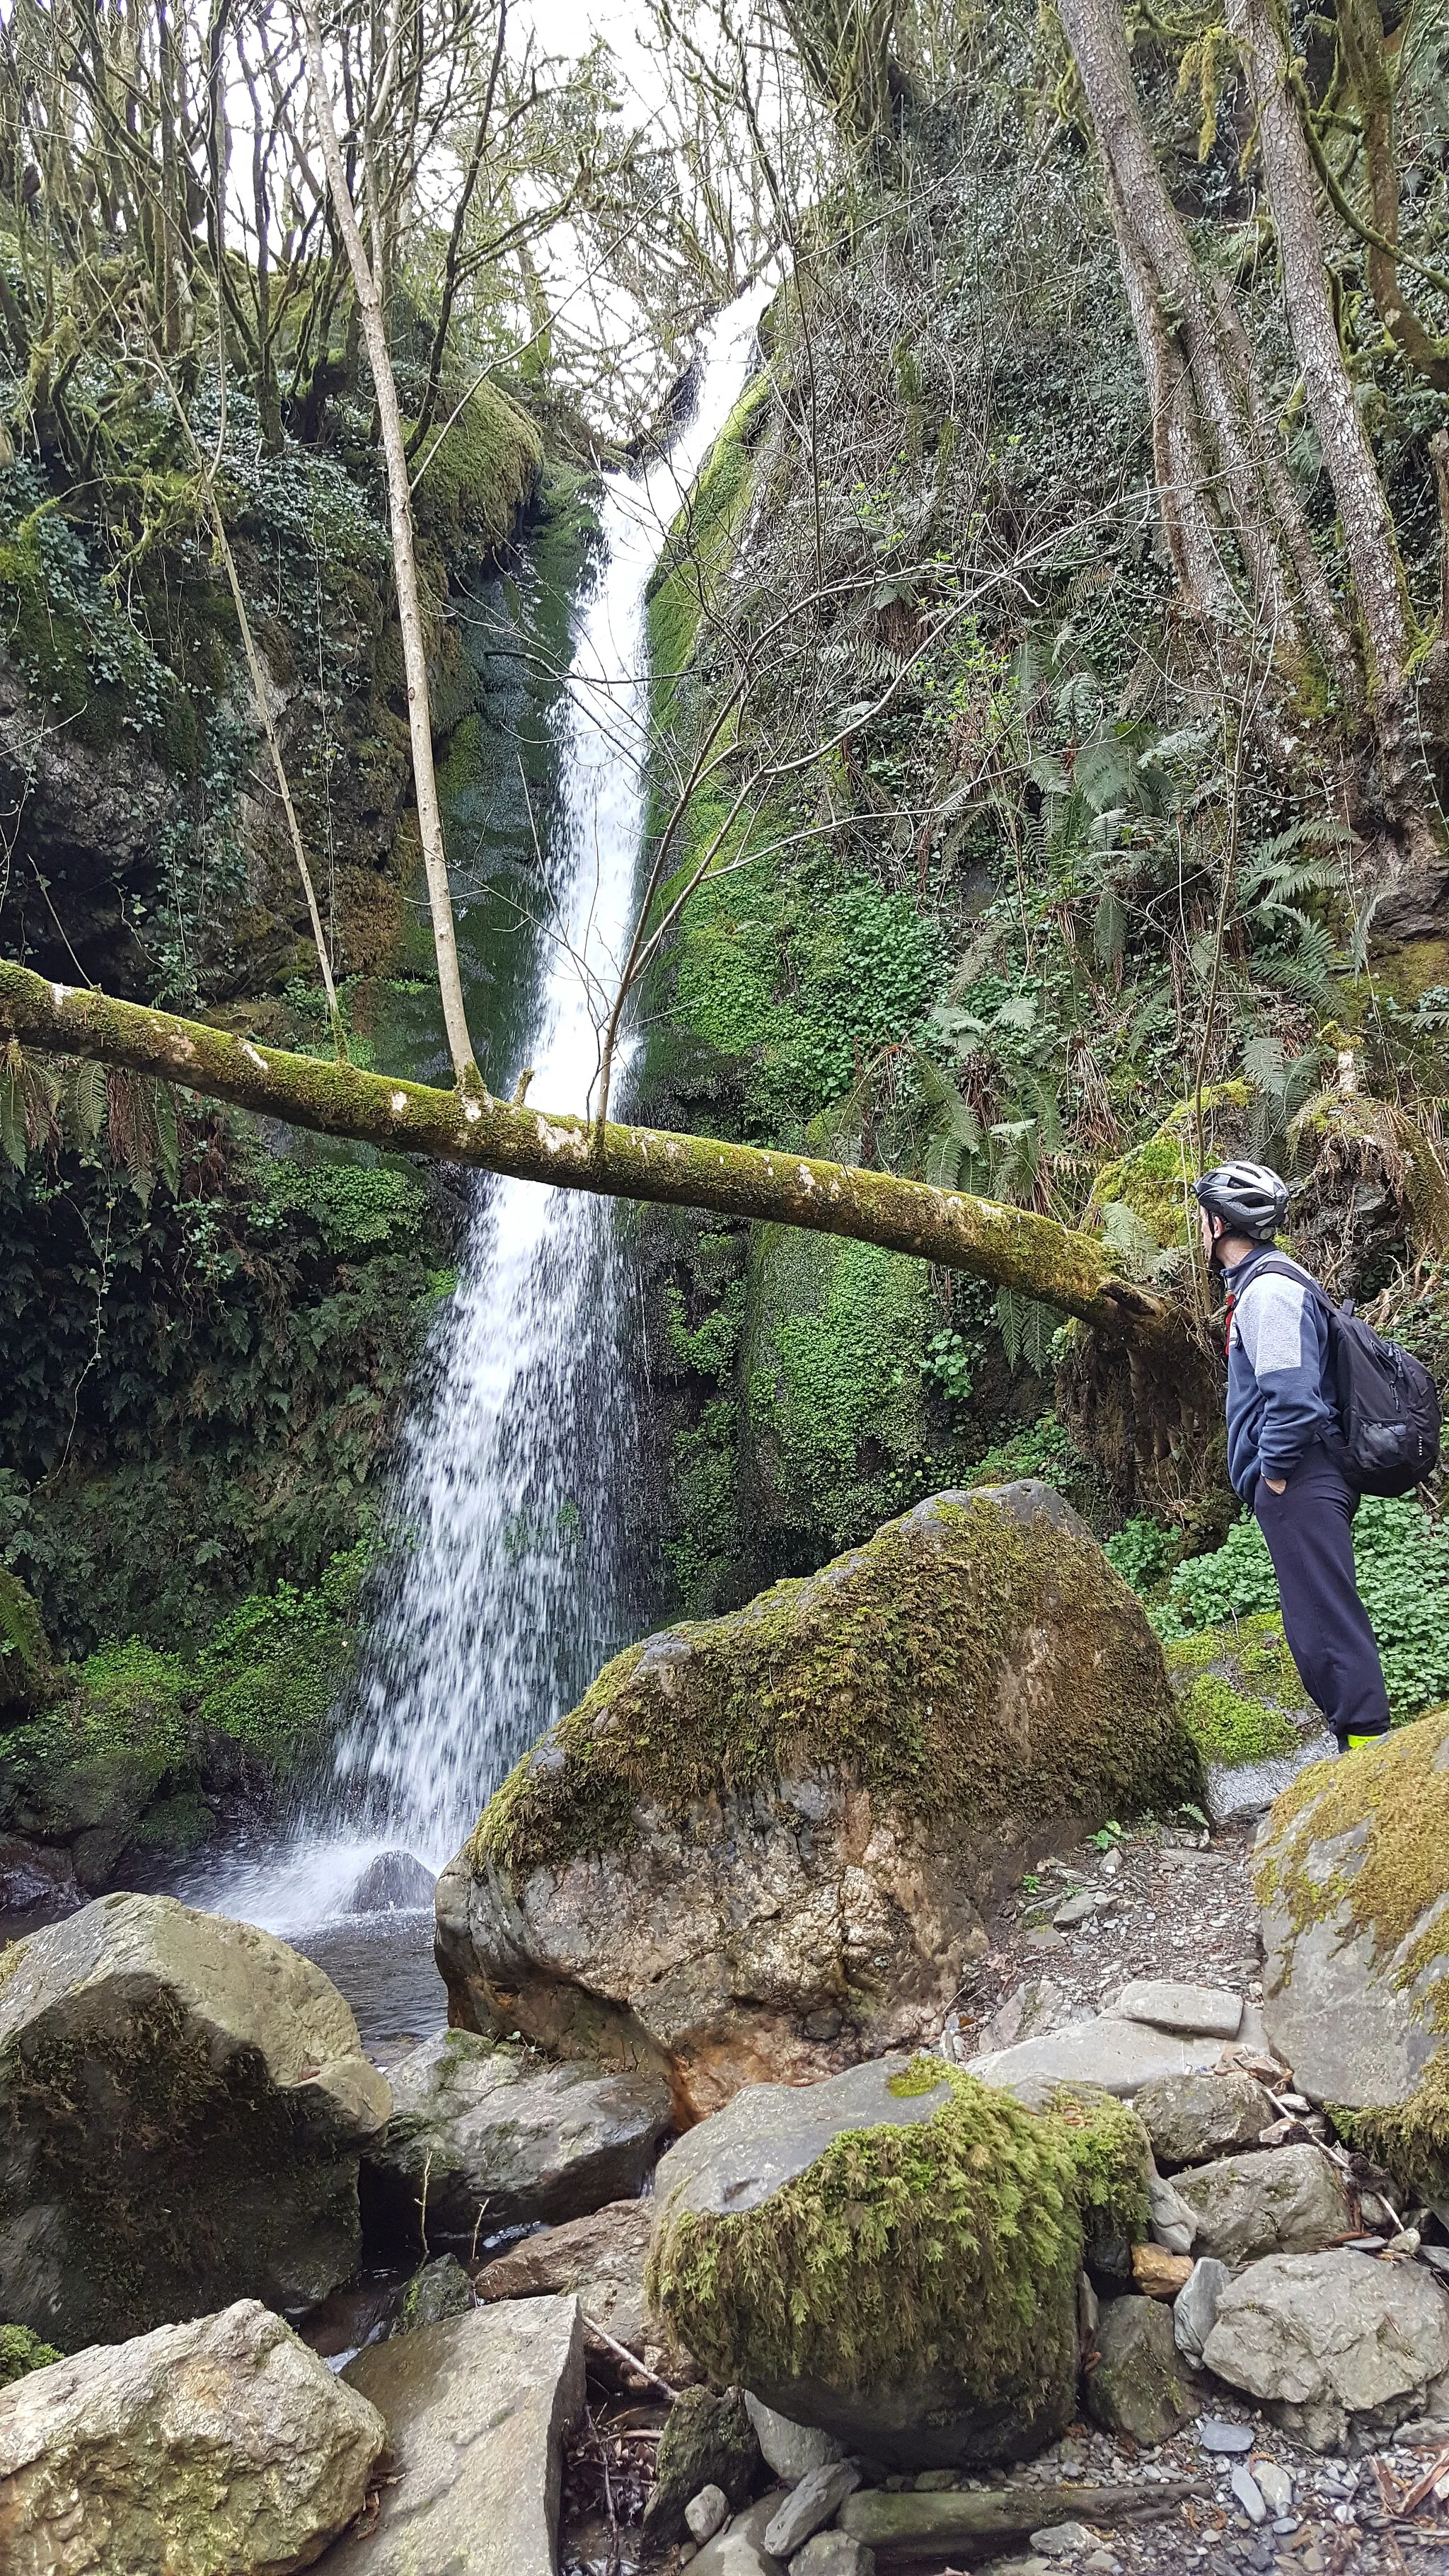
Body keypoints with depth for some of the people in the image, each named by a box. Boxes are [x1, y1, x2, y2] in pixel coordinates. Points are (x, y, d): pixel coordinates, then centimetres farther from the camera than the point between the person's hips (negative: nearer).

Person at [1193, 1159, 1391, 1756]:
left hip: (1298, 1484, -11)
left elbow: (1292, 1393, -23)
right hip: (1300, 1484, 11)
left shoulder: (1269, 1288, -14)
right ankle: (1360, 1750, 18)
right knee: (1320, 1622, 13)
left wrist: (1274, 1472, -15)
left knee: (1327, 1623, -9)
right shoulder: (1258, 1284, 18)